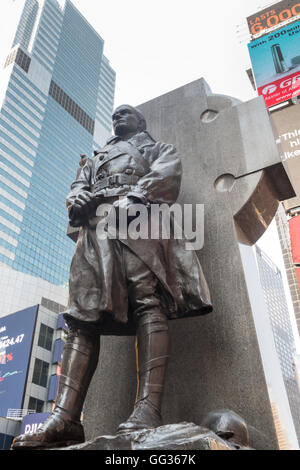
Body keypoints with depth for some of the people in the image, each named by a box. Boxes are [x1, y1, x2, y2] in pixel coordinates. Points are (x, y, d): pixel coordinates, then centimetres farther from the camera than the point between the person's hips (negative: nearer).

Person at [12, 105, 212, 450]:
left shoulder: (159, 149, 28)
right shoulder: (96, 158, 41)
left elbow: (167, 176, 6)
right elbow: (77, 188, 26)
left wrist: (132, 196, -13)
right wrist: (78, 199, -1)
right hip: (95, 227, 4)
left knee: (148, 300, -25)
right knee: (83, 316, -14)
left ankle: (148, 409, -34)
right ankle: (65, 418, -23)